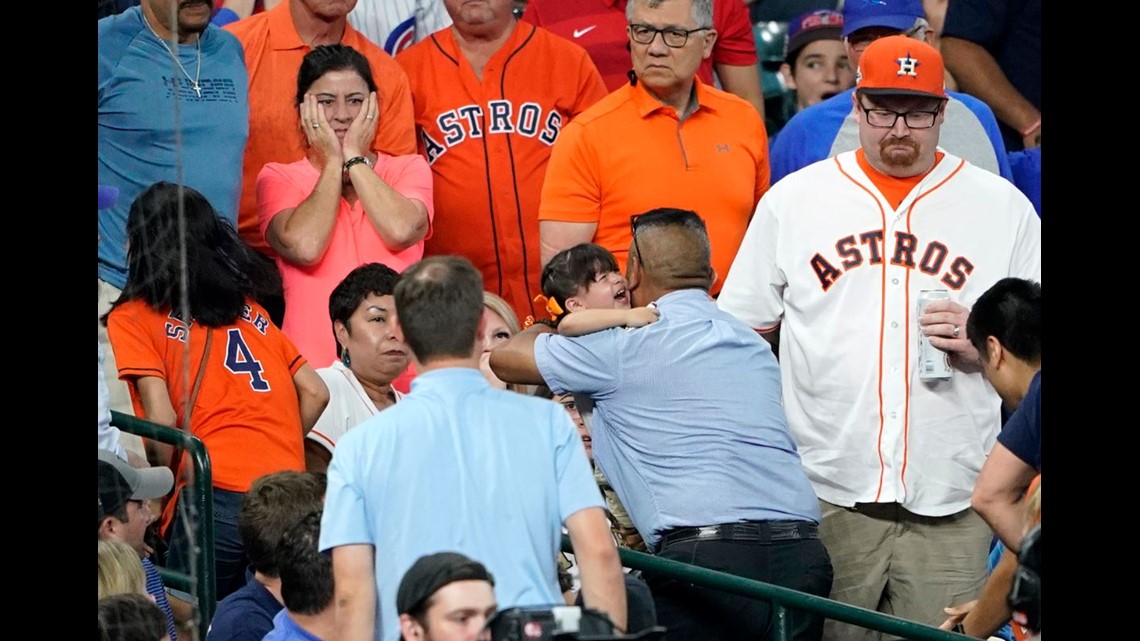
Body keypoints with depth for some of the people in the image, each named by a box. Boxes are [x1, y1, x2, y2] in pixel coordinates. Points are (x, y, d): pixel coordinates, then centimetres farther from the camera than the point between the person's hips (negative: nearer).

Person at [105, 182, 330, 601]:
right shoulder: (249, 310, 22)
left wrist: (173, 482, 9)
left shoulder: (133, 318, 5)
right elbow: (314, 393, 18)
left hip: (216, 497, -5)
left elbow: (162, 420, -5)